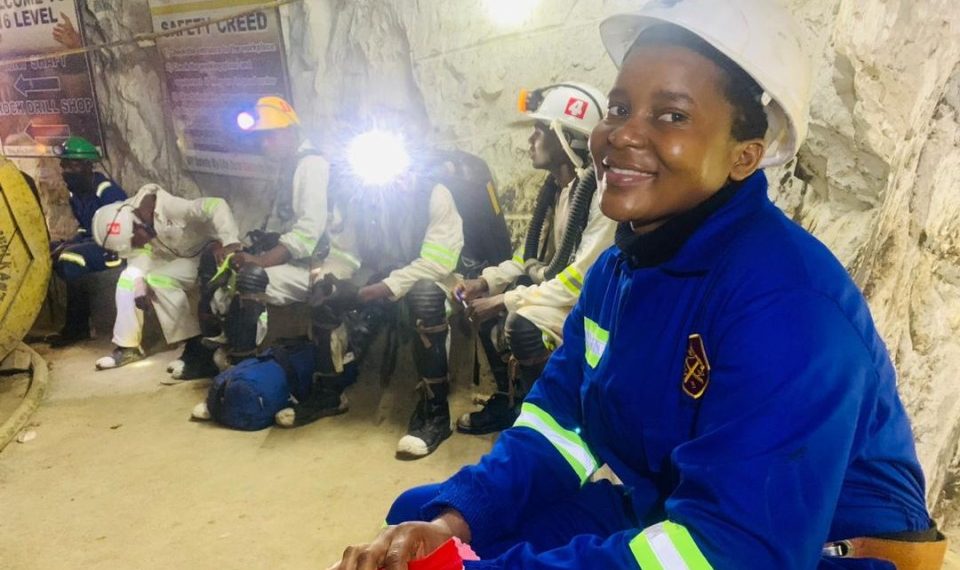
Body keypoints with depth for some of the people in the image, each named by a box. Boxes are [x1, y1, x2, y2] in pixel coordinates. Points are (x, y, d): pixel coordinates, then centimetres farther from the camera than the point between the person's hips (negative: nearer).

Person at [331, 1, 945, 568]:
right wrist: (453, 520, -15)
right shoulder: (617, 269, 0)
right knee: (421, 517, 0)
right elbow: (557, 421, 2)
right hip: (655, 519, 7)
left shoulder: (785, 298, -26)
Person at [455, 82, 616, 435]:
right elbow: (534, 255, 14)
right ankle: (508, 402, 16)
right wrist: (487, 281, -1)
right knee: (484, 303, 4)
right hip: (557, 286, 9)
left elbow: (584, 278, -27)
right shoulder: (557, 186, 6)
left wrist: (507, 301, -23)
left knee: (523, 325, -31)